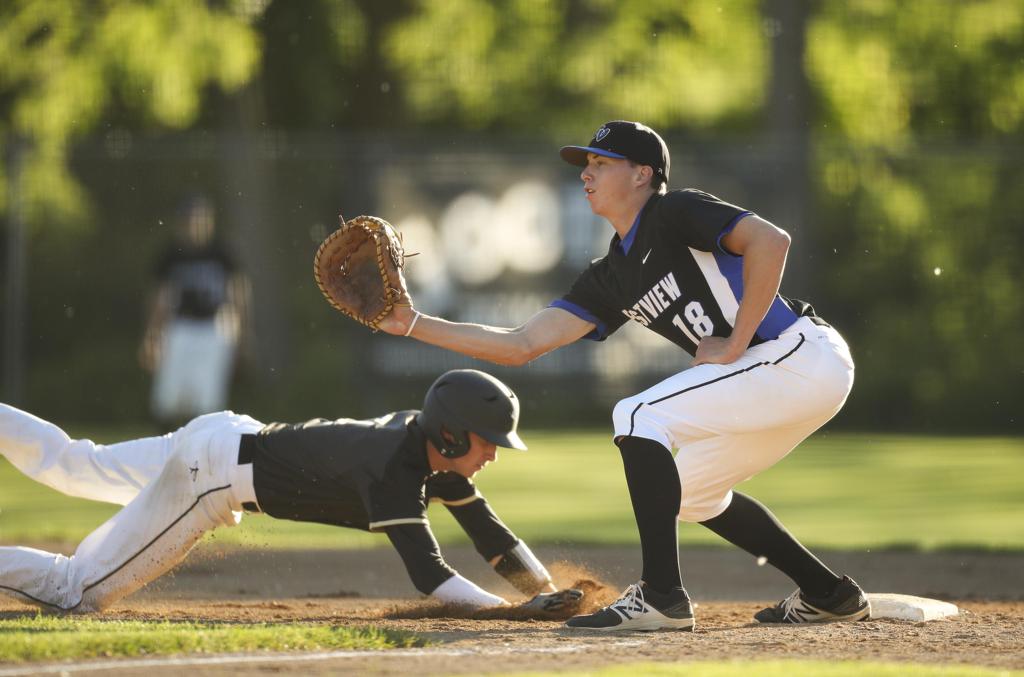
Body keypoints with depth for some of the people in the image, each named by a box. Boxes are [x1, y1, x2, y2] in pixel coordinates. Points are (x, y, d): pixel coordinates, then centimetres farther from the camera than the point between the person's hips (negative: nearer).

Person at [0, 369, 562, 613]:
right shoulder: (392, 468, -30)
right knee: (76, 590, -9)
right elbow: (427, 573, -38)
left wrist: (548, 595, -8)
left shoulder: (431, 447, -3)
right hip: (210, 470, -9)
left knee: (73, 465, 27)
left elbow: (491, 536, 2)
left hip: (228, 438, 9)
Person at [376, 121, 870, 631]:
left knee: (638, 416, -14)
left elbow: (770, 240, -23)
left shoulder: (675, 214, -8)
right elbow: (521, 346, 12)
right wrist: (413, 324, 6)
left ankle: (661, 598, -16)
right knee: (685, 487, 21)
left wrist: (735, 344, -19)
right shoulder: (611, 279, 16)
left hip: (805, 355, -9)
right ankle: (827, 594, 25)